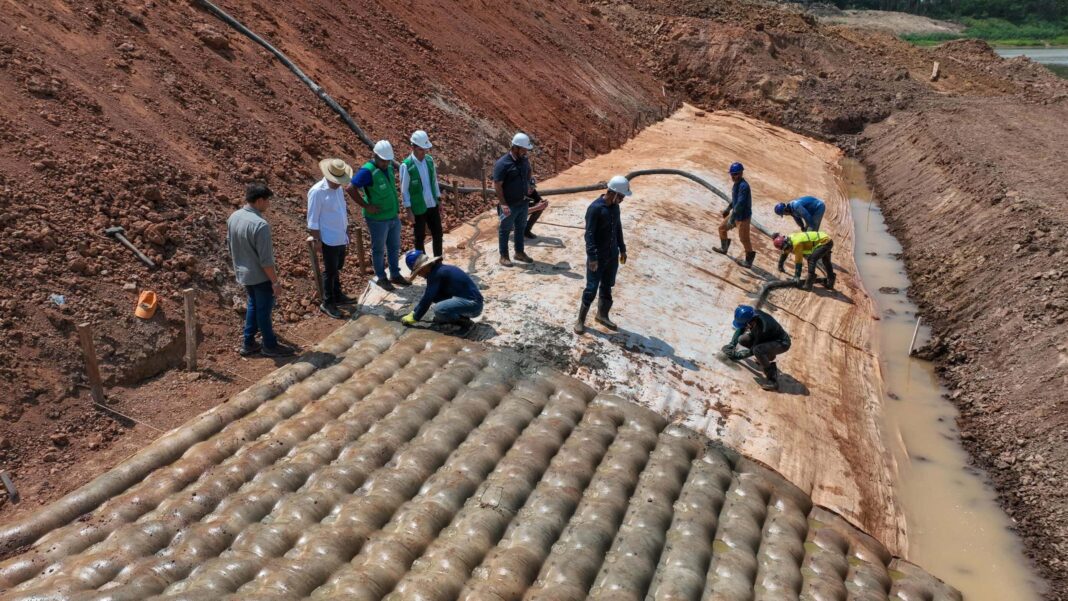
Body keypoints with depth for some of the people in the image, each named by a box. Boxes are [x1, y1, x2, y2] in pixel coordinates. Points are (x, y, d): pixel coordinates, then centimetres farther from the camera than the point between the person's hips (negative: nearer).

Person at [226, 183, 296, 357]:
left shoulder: (233, 217, -3)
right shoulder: (260, 225, -28)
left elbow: (230, 245, 10)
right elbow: (266, 260, -25)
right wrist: (276, 281, -15)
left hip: (242, 273, 8)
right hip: (260, 276, -8)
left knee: (253, 305, 23)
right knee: (264, 309, 8)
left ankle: (249, 343, 31)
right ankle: (270, 346, 24)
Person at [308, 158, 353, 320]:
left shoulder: (339, 188, 5)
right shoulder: (317, 192, -18)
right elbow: (313, 220, -16)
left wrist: (346, 233, 18)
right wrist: (318, 240, -16)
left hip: (341, 238, 7)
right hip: (329, 240, -7)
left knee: (337, 268, 20)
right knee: (330, 271, 3)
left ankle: (337, 296, 36)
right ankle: (327, 303, 15)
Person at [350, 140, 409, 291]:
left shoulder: (389, 166, 2)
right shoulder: (367, 171, -21)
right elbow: (351, 189, -24)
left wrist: (396, 203, 11)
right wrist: (366, 206, -20)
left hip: (394, 216, 7)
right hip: (378, 219, -7)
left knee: (394, 247, 17)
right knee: (379, 249, 8)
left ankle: (395, 275, 32)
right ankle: (381, 278, 22)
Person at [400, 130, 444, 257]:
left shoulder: (429, 160, 1)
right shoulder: (406, 165, -16)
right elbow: (404, 190, -12)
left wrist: (439, 200, 12)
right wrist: (409, 210, -13)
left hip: (433, 205, 6)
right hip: (419, 208, -5)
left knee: (437, 233, 12)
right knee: (420, 237, 7)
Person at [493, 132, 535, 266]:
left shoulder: (524, 160, 1)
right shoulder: (503, 163, -21)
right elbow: (497, 185, -20)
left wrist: (528, 184, 9)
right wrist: (503, 204, -23)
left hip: (523, 202, 7)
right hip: (509, 205, -7)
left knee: (521, 228, 18)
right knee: (505, 230, 7)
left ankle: (519, 252, 34)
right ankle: (504, 256, 19)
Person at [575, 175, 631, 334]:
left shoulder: (615, 206, 3)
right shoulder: (595, 208, -21)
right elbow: (589, 234, -21)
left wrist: (622, 249, 19)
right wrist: (592, 257, -24)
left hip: (612, 255, 7)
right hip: (597, 257, -7)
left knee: (607, 286, 17)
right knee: (592, 288, -1)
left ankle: (602, 315, 33)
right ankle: (580, 320, 12)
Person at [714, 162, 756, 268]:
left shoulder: (743, 186, -28)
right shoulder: (737, 183, 3)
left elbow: (740, 203, -34)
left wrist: (732, 218, -37)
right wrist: (728, 208, 28)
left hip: (743, 217, -10)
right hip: (735, 214, 10)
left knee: (744, 239, 1)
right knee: (722, 228, 21)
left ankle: (749, 259, 22)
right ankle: (724, 248, 42)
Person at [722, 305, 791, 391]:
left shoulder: (762, 329, -38)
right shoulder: (753, 314, -19)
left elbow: (753, 350, -24)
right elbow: (740, 329, 1)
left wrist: (737, 355, -21)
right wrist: (732, 344, -6)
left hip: (782, 343, -8)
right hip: (769, 339, 8)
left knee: (757, 350, -35)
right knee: (742, 339, -2)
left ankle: (773, 381, -23)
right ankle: (767, 356, 17)